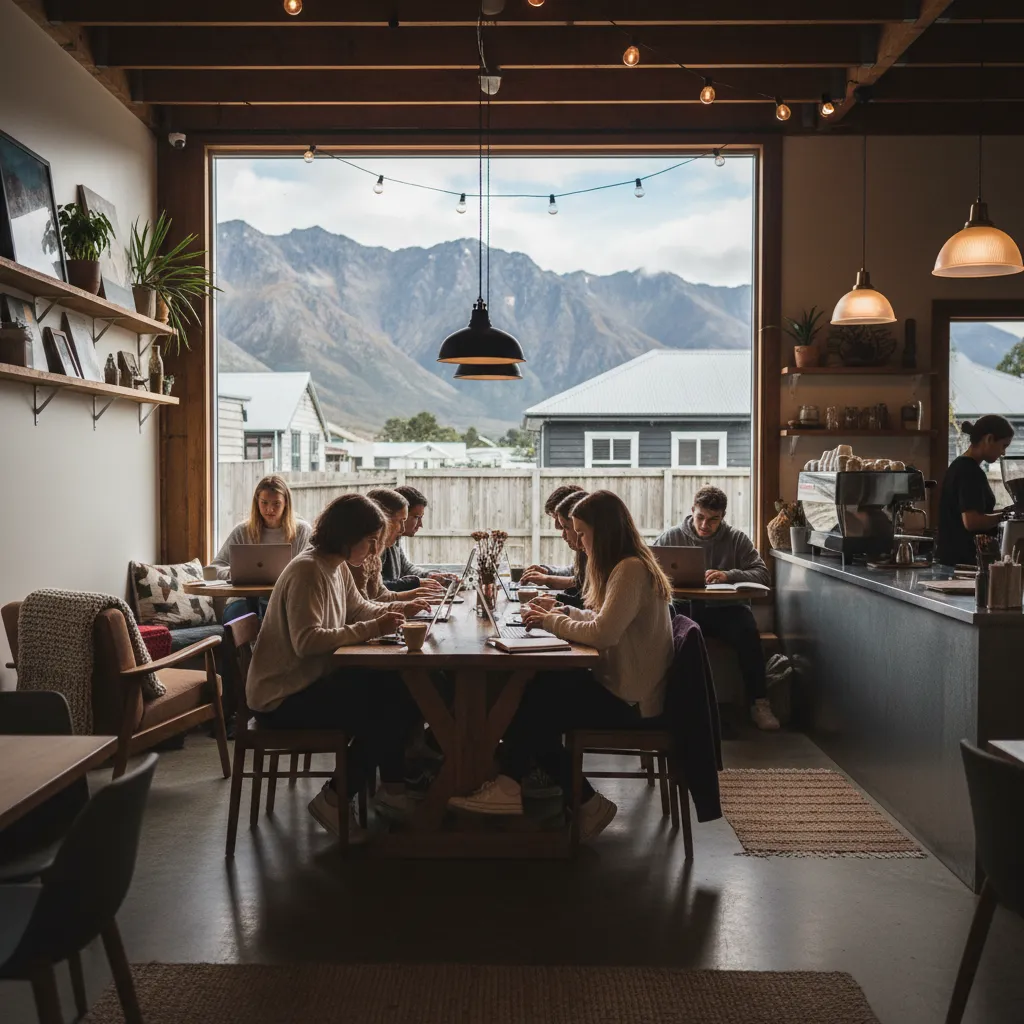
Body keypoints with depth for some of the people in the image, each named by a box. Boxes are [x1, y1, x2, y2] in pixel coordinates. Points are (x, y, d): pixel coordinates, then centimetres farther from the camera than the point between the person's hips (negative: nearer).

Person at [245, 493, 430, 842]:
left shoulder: (338, 568, 7)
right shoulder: (307, 570, -21)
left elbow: (358, 609, 23)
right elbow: (307, 641, -30)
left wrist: (398, 609, 5)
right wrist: (371, 629, -31)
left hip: (313, 681, 9)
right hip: (282, 697, -9)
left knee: (401, 693, 1)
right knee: (381, 715, -17)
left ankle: (391, 788, 12)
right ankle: (334, 800, 0)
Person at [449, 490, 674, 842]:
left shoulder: (631, 571, -20)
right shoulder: (626, 566, 12)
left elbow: (602, 633, -27)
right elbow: (602, 619, 19)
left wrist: (552, 621, -12)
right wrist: (561, 612, 4)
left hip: (628, 701, -9)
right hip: (618, 686, 9)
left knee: (533, 704, -8)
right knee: (530, 691, -2)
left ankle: (511, 787, 12)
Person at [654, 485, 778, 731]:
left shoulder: (737, 539, 7)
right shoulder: (672, 537, 8)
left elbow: (763, 575, -2)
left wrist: (729, 575, -20)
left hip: (724, 609, 0)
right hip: (685, 607, 0)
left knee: (747, 630, -32)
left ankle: (758, 702, -21)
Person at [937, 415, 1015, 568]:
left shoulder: (960, 465, 13)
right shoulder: (970, 471, -16)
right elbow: (972, 521, -24)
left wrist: (997, 513, 13)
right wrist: (1004, 515, -10)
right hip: (963, 560, -10)